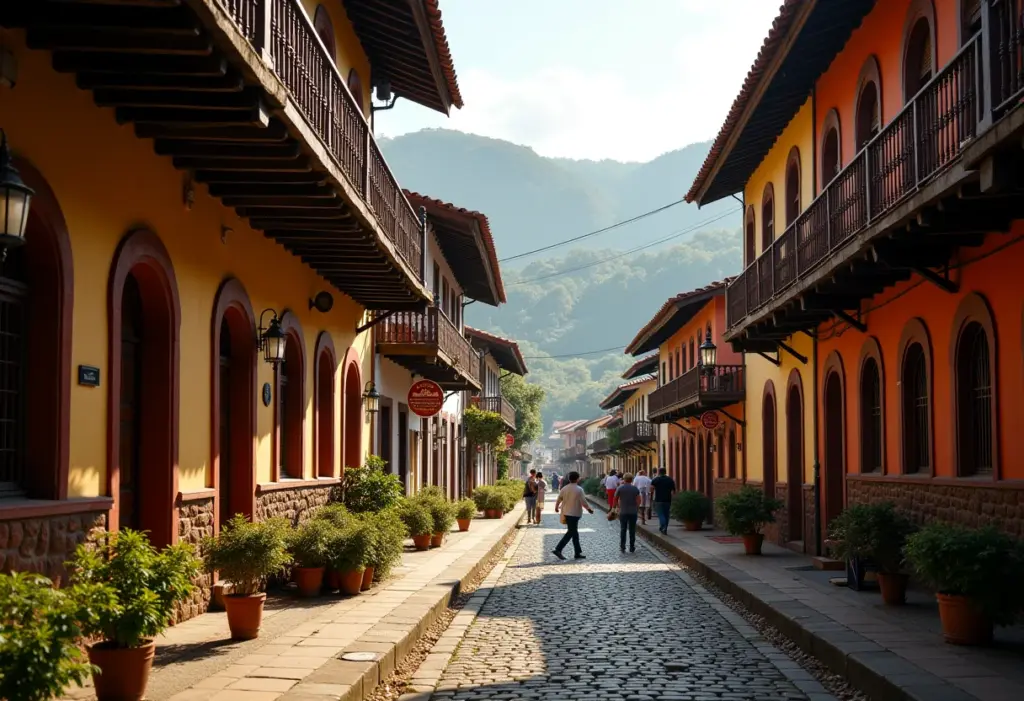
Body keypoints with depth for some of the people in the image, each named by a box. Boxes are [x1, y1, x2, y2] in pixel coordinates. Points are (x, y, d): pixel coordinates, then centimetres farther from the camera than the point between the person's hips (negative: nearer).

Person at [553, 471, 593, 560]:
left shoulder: (564, 488, 2)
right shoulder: (579, 489, -14)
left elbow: (558, 499, 6)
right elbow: (583, 502, -15)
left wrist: (556, 507, 25)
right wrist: (589, 509, 2)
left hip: (566, 513, 7)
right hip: (574, 514, -7)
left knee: (574, 532, 14)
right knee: (571, 532, -2)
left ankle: (578, 552, 19)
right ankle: (558, 549, -10)